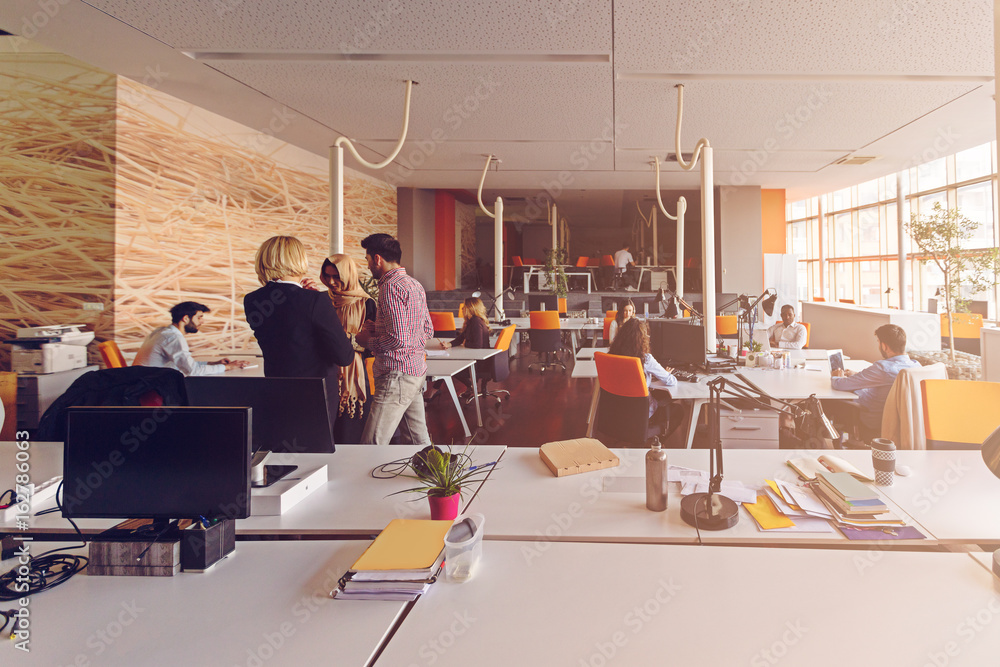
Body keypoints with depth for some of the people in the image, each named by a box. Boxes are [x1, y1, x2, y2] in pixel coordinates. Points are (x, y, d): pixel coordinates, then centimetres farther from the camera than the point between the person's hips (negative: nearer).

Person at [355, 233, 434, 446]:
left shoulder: (390, 287, -14)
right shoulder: (415, 285, 14)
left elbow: (397, 339, -23)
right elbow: (428, 331, 20)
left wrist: (368, 340, -5)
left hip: (398, 375, -10)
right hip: (417, 372, 10)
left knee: (372, 444, -8)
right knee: (421, 439, 15)